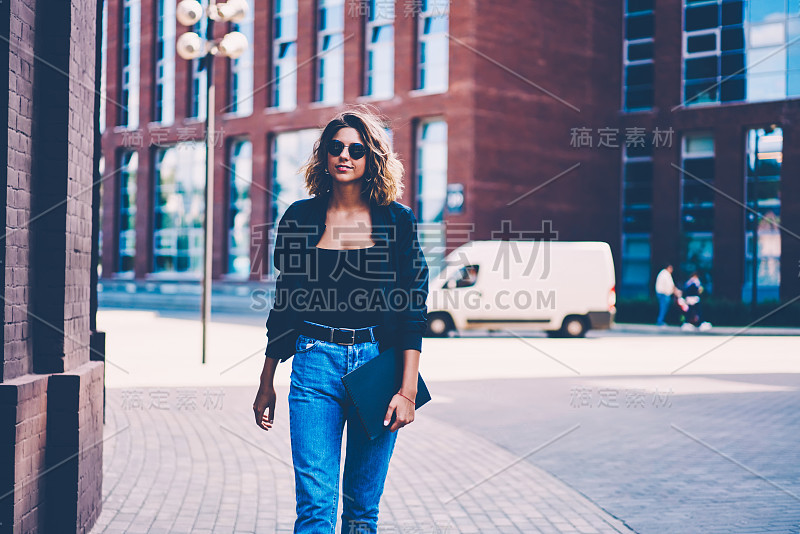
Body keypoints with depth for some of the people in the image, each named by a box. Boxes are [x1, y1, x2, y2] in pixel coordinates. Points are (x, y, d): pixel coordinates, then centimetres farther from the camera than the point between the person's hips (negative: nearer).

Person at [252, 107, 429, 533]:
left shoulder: (397, 221, 3)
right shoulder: (301, 218, 6)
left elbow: (414, 310, 0)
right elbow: (284, 304, 12)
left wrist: (407, 389, -8)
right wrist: (266, 384, 12)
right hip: (315, 363, 0)